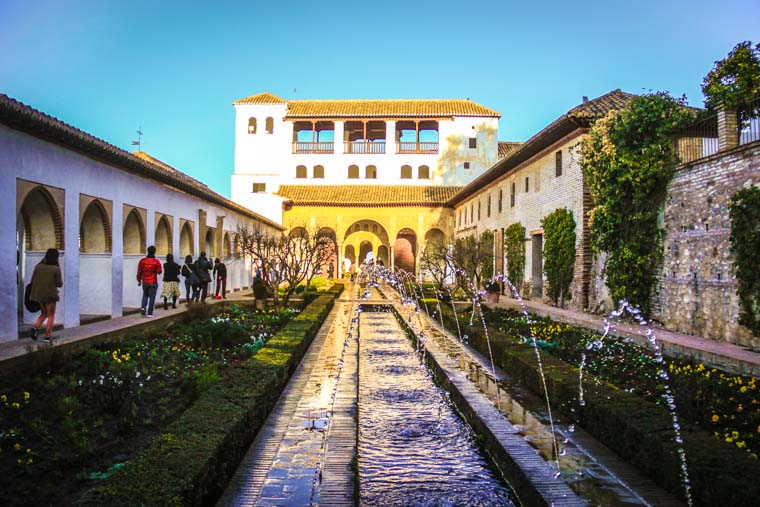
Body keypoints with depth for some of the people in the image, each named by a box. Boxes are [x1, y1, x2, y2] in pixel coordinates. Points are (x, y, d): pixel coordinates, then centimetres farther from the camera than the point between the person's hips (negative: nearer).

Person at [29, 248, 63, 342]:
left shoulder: (38, 266, 1)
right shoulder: (56, 269, -10)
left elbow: (32, 281, 4)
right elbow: (60, 284, -8)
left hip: (38, 294, 4)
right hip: (50, 295, -4)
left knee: (44, 314, 21)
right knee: (51, 315, 10)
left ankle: (35, 327, -1)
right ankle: (48, 335, 9)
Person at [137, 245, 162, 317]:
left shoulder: (142, 260, -3)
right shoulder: (156, 261, -12)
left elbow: (139, 272, 2)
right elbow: (159, 272, -5)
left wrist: (139, 280, 13)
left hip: (145, 282, 3)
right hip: (153, 282, -3)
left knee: (145, 295, 23)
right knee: (152, 297, 4)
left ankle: (143, 307, 2)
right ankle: (149, 313, 2)